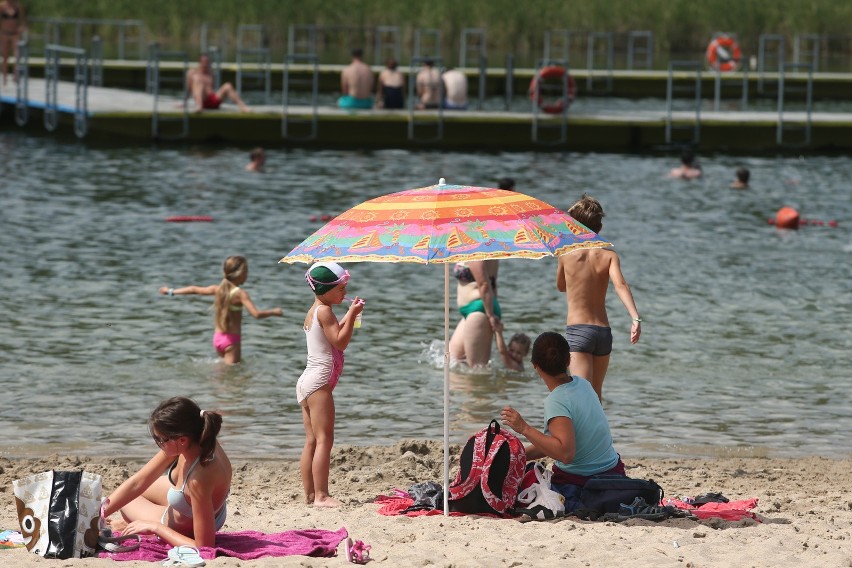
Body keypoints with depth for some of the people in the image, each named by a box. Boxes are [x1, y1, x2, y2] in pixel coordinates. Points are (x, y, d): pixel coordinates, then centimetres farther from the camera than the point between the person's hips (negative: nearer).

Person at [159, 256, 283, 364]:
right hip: (232, 339, -7)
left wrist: (171, 291, 26)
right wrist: (274, 312, -8)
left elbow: (194, 289, 14)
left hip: (218, 337, 7)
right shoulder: (240, 294, -15)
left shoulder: (218, 289, 3)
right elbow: (256, 314, -24)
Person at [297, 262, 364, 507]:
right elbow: (340, 341, -17)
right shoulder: (324, 311, -12)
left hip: (307, 381, 11)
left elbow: (335, 336, 23)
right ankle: (321, 495, -17)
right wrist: (352, 315, -14)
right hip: (319, 382, -11)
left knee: (312, 441, 10)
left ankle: (310, 494, 10)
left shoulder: (314, 312, 17)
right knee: (324, 439, -12)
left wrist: (349, 316, 17)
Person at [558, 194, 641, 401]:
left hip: (577, 330, -3)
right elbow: (620, 285, -16)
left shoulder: (567, 254, 0)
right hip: (603, 331, 3)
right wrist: (636, 318, -26)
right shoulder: (609, 255, 2)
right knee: (595, 395, 21)